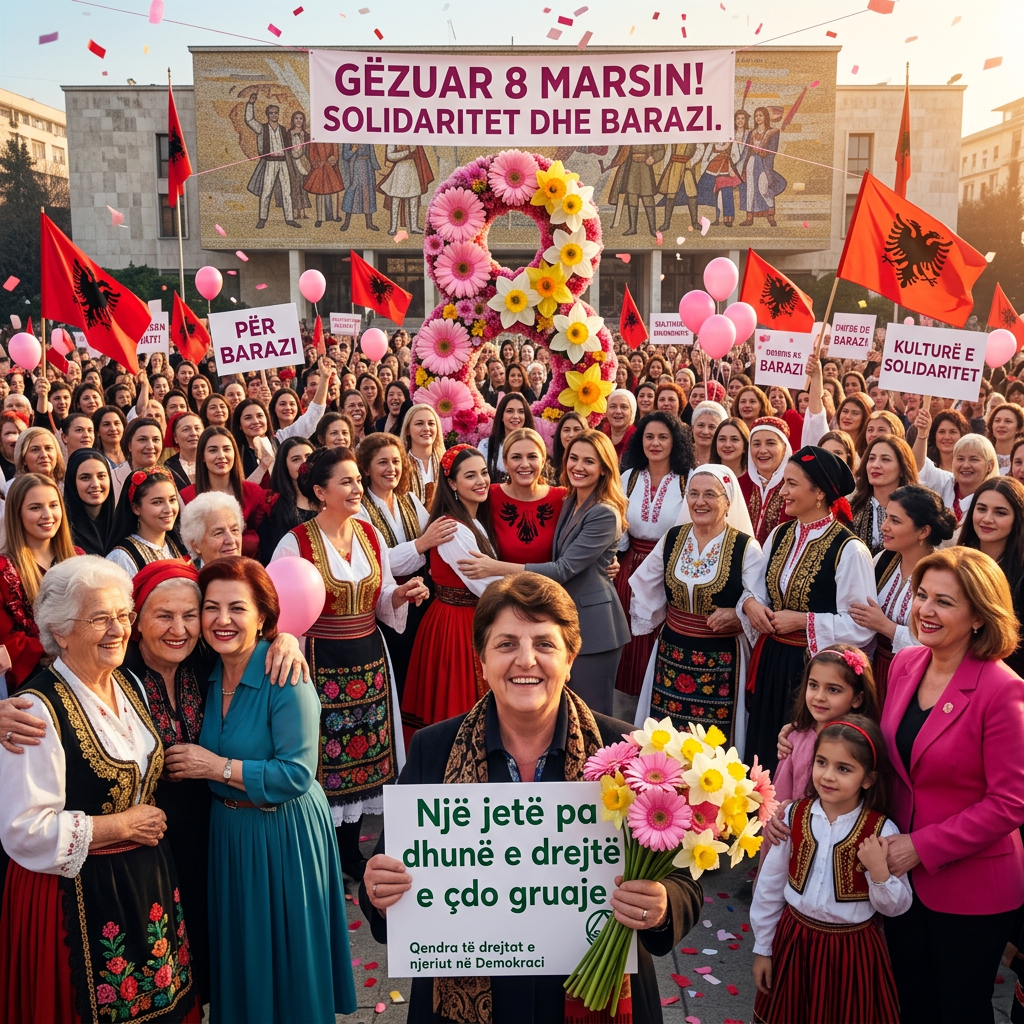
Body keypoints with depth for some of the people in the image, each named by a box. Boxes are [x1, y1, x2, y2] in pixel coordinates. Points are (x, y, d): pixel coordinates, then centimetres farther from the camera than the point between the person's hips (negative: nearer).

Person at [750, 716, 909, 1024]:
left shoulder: (881, 831, -14)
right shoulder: (795, 816, -7)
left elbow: (896, 907, -6)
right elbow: (770, 886, 1)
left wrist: (880, 872, -25)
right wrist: (762, 948, 6)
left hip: (851, 950, -2)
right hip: (794, 940, 2)